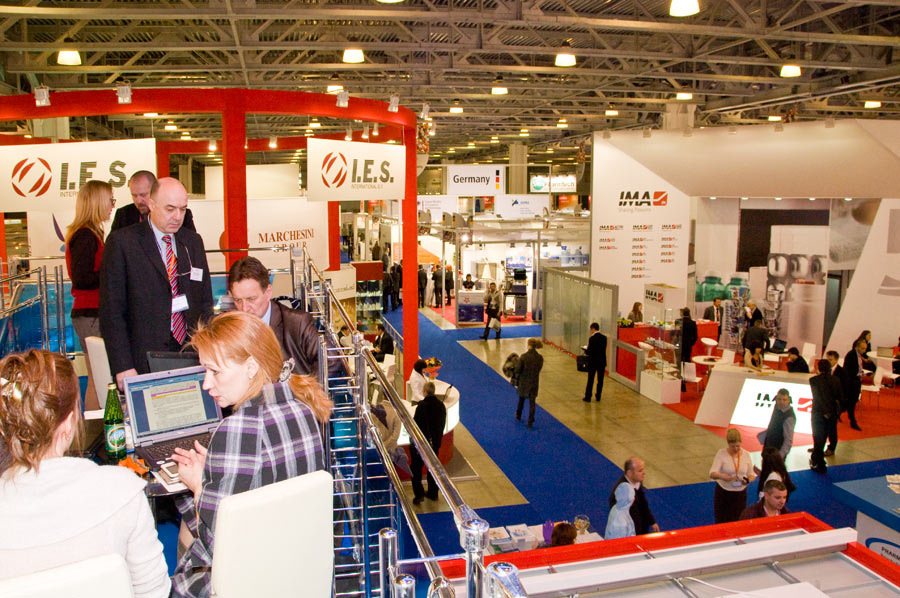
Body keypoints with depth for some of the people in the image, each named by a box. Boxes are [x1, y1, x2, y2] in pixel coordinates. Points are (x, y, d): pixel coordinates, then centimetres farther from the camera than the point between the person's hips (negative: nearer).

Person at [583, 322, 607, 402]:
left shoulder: (592, 338, -17)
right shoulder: (604, 337, 0)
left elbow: (589, 351, -18)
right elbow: (604, 349, 7)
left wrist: (585, 350, 5)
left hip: (593, 362, -5)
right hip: (602, 361, 5)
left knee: (590, 380, 5)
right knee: (600, 380, 12)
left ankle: (588, 397, 10)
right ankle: (598, 396, 18)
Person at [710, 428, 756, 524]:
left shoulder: (746, 455, -1)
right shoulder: (721, 454, -11)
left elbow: (752, 475, 6)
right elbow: (712, 474, -20)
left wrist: (748, 480, -18)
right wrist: (722, 476, -42)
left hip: (740, 494, 2)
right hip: (723, 493, -2)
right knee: (721, 522, 5)